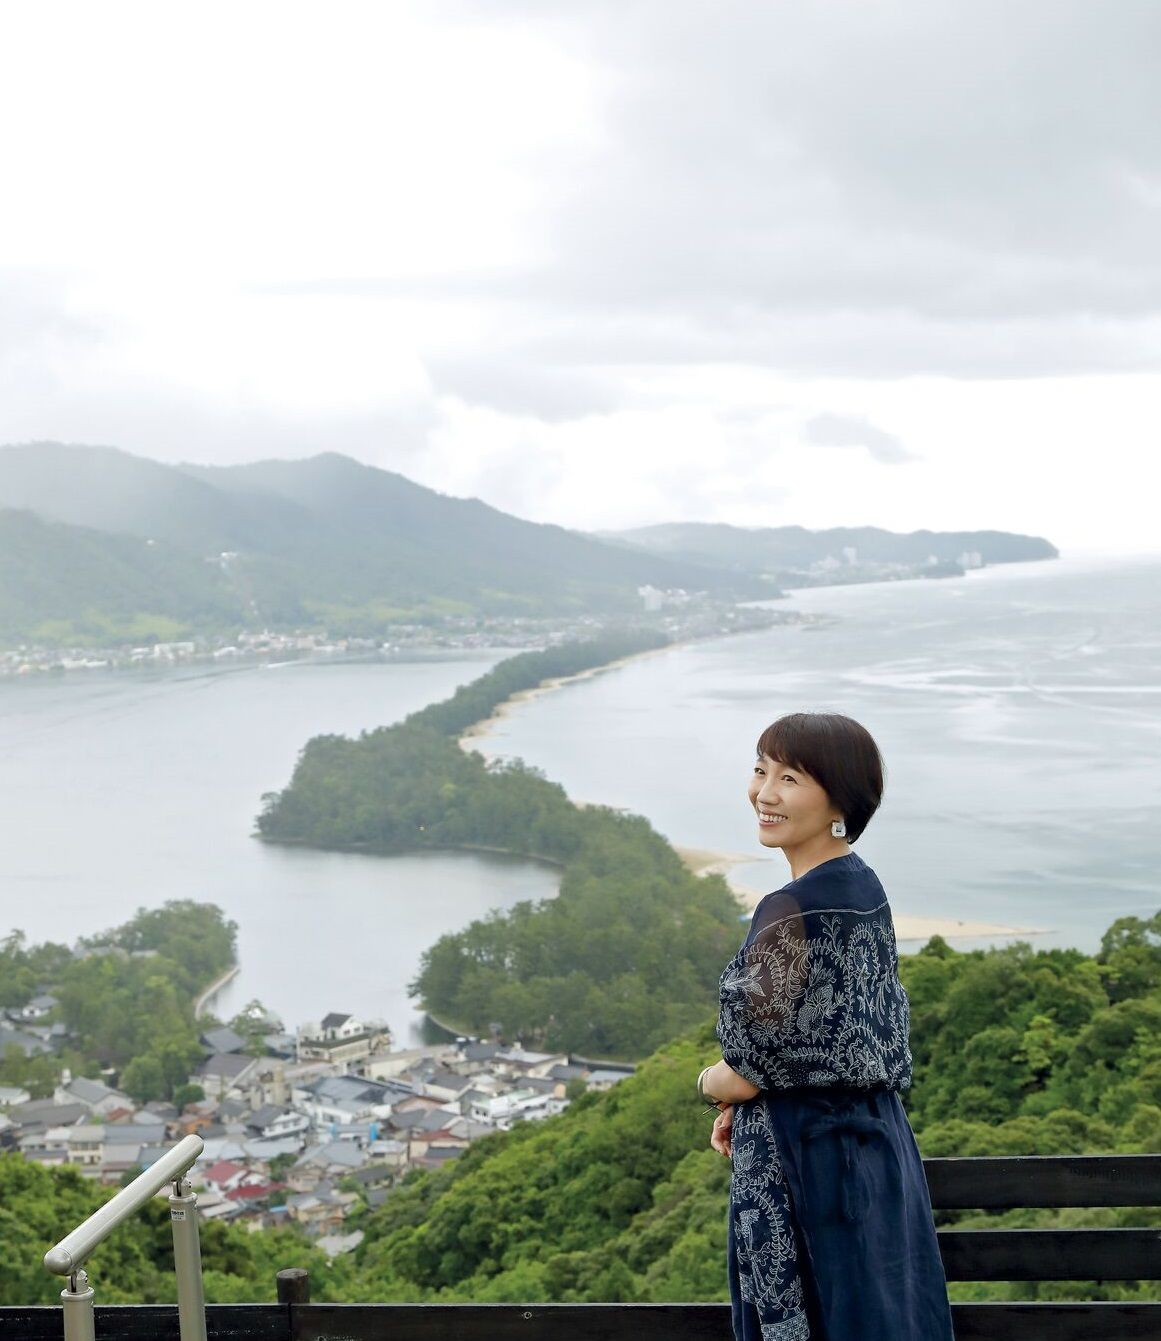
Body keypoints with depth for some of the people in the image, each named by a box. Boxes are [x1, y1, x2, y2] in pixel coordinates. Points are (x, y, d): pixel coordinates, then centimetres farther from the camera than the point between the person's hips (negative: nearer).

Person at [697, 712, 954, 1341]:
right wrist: (741, 1102, 7)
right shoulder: (862, 888, 5)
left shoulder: (794, 913, -23)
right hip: (874, 1151, 9)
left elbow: (752, 1069, -19)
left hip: (809, 1169, -9)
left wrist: (709, 1083, 3)